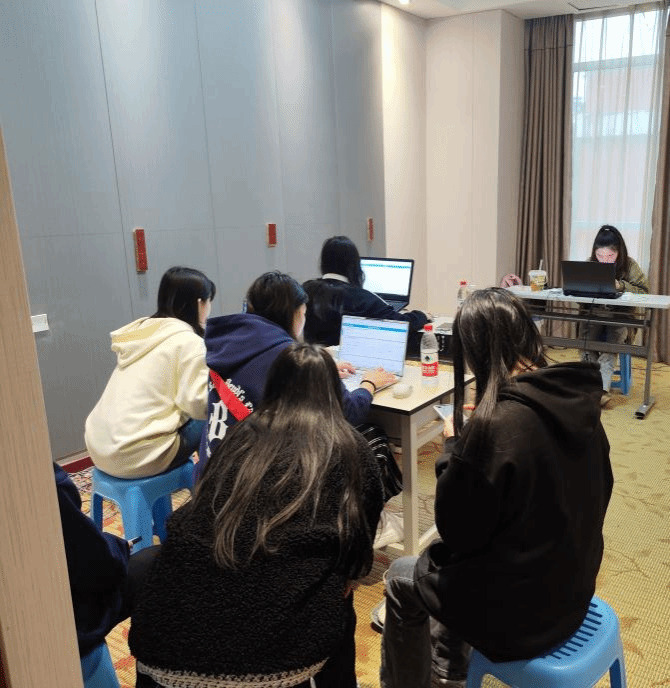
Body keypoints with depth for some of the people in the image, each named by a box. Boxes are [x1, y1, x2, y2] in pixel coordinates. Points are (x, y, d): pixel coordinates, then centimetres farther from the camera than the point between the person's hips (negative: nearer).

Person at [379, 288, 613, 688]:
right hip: (571, 585, 8)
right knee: (446, 556, 30)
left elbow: (457, 529, -19)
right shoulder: (577, 399, -7)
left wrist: (454, 446, -7)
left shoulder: (497, 423, -30)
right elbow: (598, 489, 9)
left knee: (401, 579, 18)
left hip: (521, 606, -7)